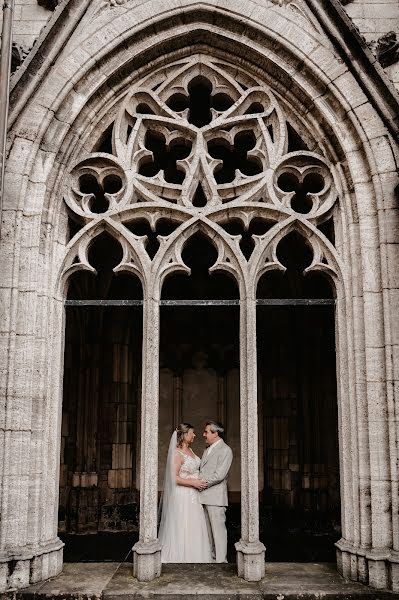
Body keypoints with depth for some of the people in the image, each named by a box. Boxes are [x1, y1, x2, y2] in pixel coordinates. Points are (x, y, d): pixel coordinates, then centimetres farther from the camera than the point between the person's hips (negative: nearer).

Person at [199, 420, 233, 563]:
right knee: (207, 529, 12)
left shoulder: (225, 450, -8)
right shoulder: (207, 450, 19)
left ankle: (221, 560, 2)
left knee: (218, 528, -4)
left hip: (215, 497, -8)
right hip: (203, 497, 8)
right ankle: (210, 557, 21)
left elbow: (219, 475, -16)